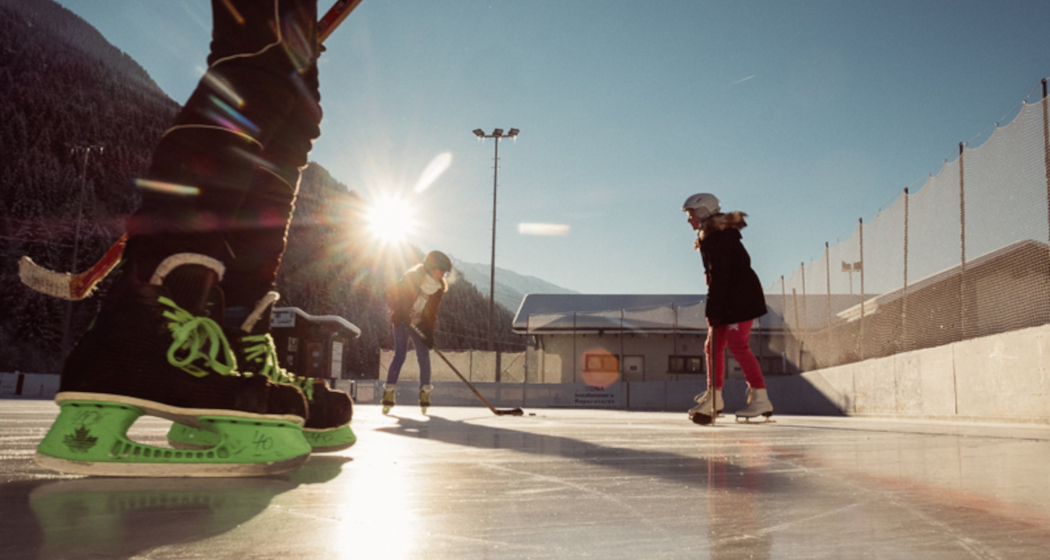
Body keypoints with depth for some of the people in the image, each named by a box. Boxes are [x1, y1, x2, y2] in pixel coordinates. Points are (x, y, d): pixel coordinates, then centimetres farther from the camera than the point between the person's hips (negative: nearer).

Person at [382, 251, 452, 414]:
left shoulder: (438, 288, -2)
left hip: (419, 325, 5)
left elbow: (431, 313, 0)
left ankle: (425, 392, 6)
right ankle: (389, 392, -8)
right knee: (400, 355, -12)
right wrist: (400, 313, -26)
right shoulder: (411, 278, -18)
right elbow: (391, 297, -16)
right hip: (401, 322, -5)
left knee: (424, 356, -4)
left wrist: (429, 333, -9)